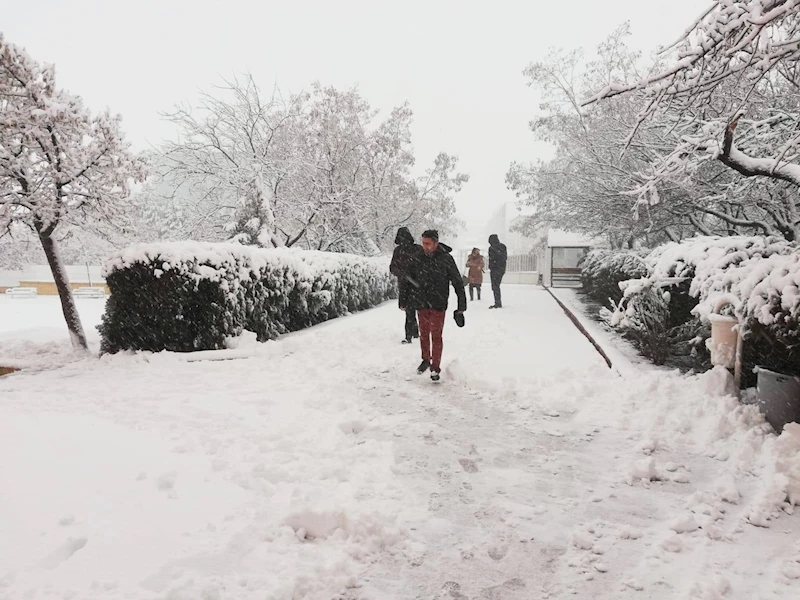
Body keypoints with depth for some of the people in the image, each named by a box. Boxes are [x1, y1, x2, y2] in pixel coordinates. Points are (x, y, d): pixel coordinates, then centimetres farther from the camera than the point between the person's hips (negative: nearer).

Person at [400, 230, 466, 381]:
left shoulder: (446, 259, -9)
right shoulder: (417, 259, -2)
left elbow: (457, 282, -3)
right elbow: (407, 280, 7)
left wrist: (462, 305, -4)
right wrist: (403, 301, 8)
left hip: (438, 305, -3)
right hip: (421, 303, 3)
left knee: (436, 336, 3)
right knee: (424, 334, 15)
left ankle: (435, 368, 14)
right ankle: (426, 360, 35)